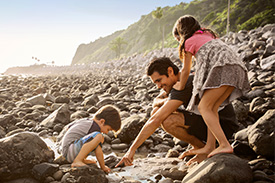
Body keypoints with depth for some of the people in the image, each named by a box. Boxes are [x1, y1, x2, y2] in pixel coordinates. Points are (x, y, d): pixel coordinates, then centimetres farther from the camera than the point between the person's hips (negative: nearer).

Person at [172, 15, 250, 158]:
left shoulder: (189, 41, 12)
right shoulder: (208, 35, 33)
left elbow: (185, 70, 18)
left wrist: (179, 89, 31)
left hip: (223, 68, -8)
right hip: (237, 68, 8)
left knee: (204, 107, -8)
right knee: (212, 108, 11)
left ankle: (224, 145, -18)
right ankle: (210, 146, 6)